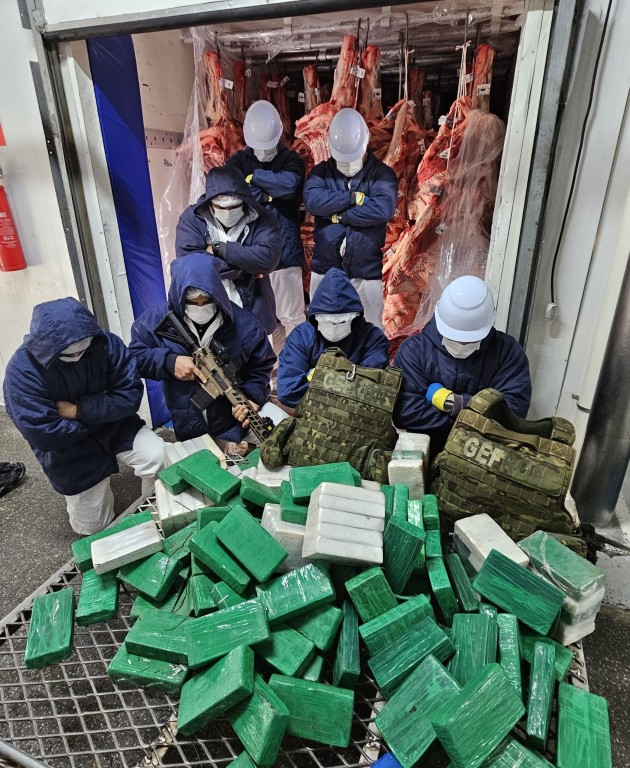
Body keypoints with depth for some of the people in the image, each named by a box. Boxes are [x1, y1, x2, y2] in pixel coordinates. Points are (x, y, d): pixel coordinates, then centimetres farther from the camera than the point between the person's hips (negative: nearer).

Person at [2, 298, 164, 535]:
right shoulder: (22, 371, -25)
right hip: (69, 450, -1)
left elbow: (130, 395, -18)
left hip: (116, 428, 2)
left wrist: (78, 410, -25)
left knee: (161, 459, -25)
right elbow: (43, 435, -28)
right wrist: (98, 412, -18)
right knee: (93, 526, 10)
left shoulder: (105, 343, -18)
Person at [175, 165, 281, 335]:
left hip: (253, 314, 0)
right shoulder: (191, 219, -4)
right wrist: (242, 266, -17)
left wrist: (219, 249, -18)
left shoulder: (262, 219, -5)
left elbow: (268, 258, -22)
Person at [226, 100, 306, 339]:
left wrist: (254, 176, -9)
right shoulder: (238, 161, 7)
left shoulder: (291, 160, 5)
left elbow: (290, 184, -18)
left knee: (292, 316, 6)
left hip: (284, 251, -1)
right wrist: (269, 195, -12)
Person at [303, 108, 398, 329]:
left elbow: (383, 209, -19)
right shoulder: (321, 172, 6)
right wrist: (354, 197, -17)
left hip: (366, 271, -1)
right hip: (325, 269, 2)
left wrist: (340, 216, -13)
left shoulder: (382, 174, 0)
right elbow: (312, 201, -15)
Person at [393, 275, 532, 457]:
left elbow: (515, 409, -10)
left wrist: (451, 402, -15)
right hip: (424, 450, -2)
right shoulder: (414, 350, -7)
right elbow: (405, 411, -17)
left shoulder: (507, 350, -2)